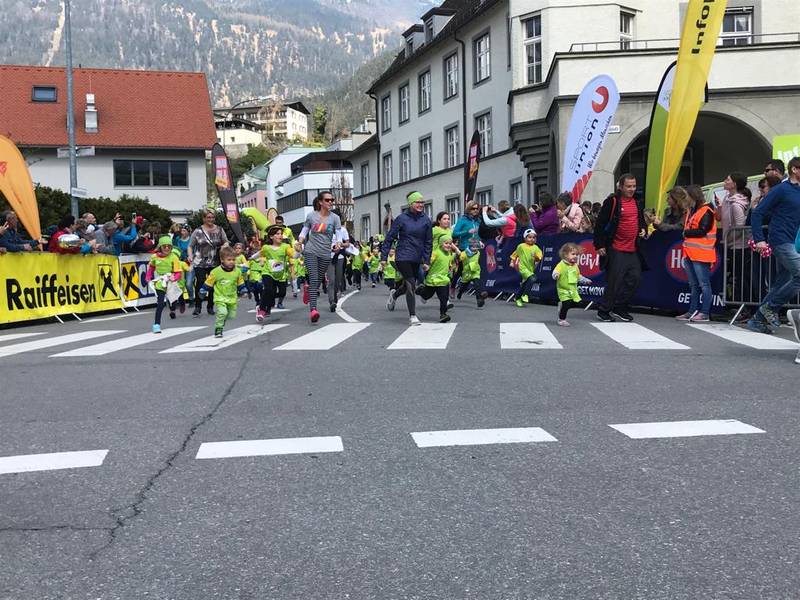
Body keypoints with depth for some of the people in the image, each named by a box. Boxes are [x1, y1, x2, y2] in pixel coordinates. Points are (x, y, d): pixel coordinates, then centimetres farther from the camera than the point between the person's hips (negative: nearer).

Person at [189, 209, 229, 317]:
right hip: (200, 263, -3)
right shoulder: (198, 231, 0)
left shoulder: (219, 230, 7)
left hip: (215, 263, 3)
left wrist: (224, 246, -6)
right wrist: (190, 256, -13)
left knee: (213, 284, 7)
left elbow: (226, 242, 16)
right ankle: (197, 307, -2)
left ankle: (210, 307, 21)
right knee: (200, 283, -12)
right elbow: (190, 246, 4)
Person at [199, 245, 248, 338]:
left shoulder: (237, 271, -3)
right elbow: (208, 283, -4)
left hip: (232, 299, 4)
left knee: (231, 315, 12)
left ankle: (221, 320, 44)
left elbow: (241, 283, 13)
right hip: (220, 298, -4)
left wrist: (243, 291, 12)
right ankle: (218, 329, -6)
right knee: (222, 312, -23)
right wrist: (202, 292, 0)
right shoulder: (216, 272, -14)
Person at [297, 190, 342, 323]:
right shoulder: (311, 216, 2)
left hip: (325, 254, 2)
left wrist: (337, 244, -21)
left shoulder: (335, 218, 3)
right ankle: (313, 310, -24)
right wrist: (300, 241, -9)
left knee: (319, 280, 11)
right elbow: (304, 232, 11)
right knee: (313, 279, -15)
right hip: (311, 251, -2)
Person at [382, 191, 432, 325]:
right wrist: (383, 257, -4)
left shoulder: (426, 220, 3)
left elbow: (428, 242, 6)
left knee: (409, 285, 15)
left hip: (417, 259, 5)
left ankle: (394, 295, 48)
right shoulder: (401, 218, -5)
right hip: (402, 257, -4)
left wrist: (426, 261, 1)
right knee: (411, 285, -13)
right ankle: (412, 316, -5)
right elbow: (389, 238, -2)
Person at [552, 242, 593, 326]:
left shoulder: (575, 266, 9)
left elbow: (578, 276, 23)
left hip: (573, 290, 7)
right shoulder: (561, 265, -14)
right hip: (563, 289, -7)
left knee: (577, 303, 5)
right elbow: (555, 273, -23)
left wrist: (585, 280, 21)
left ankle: (562, 305, 29)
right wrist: (556, 275, -45)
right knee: (567, 304, -13)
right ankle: (561, 319, 7)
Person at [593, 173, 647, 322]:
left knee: (635, 278, 3)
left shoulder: (637, 203, 13)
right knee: (614, 281, -4)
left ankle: (619, 308, 17)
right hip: (616, 250, -7)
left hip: (633, 250, 7)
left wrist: (643, 230, 6)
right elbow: (600, 224, -8)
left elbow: (641, 221, 28)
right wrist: (599, 245, -9)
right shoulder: (612, 201, -8)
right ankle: (603, 311, 9)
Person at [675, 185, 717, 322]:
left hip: (701, 254, -9)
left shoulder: (706, 211, -9)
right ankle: (692, 311, 19)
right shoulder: (690, 210, 19)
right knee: (693, 285, 13)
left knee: (704, 284, -7)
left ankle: (705, 313, -6)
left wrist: (686, 232, -6)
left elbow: (703, 231, -17)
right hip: (689, 253, 9)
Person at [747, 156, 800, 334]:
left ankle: (758, 320, 13)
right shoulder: (781, 189, -6)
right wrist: (759, 239, -15)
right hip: (781, 241, -8)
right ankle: (770, 307, -4)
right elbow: (758, 213, -9)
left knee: (781, 282, 8)